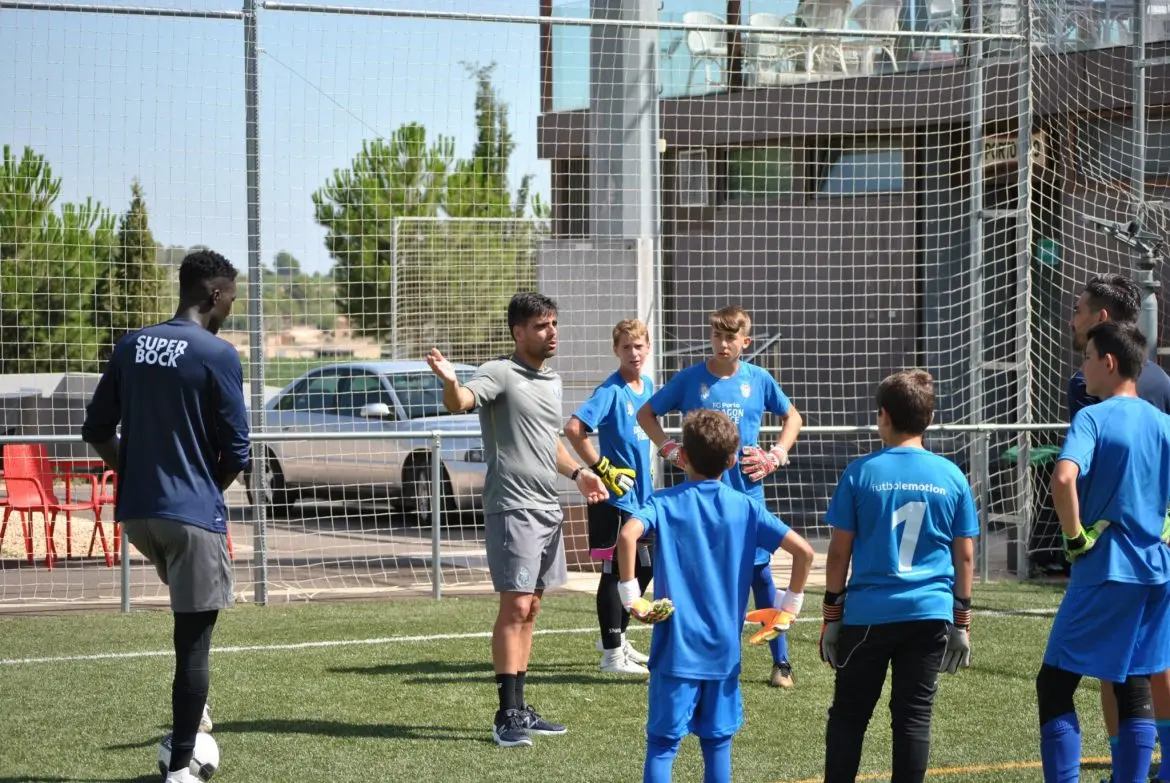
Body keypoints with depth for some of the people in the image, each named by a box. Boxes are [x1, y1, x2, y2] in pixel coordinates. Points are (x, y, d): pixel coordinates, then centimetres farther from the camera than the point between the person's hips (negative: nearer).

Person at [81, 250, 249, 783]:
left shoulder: (130, 347, 7)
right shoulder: (217, 355, -10)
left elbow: (97, 431, 11)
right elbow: (236, 452, -8)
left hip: (136, 512, 6)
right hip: (193, 514, -6)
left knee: (189, 621, 31)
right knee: (193, 641, 0)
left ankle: (192, 709, 24)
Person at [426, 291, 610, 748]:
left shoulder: (553, 381, 17)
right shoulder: (500, 373, -9)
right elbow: (459, 402, -28)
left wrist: (577, 473, 19)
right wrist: (449, 381, -48)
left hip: (548, 507, 8)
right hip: (512, 506, -8)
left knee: (529, 611, 11)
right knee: (515, 607, -11)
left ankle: (520, 709, 16)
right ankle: (507, 715, -10)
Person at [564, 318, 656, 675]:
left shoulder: (648, 386, 9)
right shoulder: (611, 390, -15)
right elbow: (573, 428, -26)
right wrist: (601, 468, -21)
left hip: (639, 496, 8)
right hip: (613, 498, -8)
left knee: (643, 569, 16)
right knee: (614, 572, -2)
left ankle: (616, 636, 32)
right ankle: (612, 653, 4)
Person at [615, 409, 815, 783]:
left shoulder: (664, 502, -4)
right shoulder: (746, 507, 2)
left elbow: (628, 535, -25)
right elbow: (803, 551, -4)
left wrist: (630, 595, -15)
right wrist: (790, 604, 8)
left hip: (676, 646, -2)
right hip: (725, 648, 2)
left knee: (662, 742, 1)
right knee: (717, 742, 13)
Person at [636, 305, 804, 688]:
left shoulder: (758, 379, 2)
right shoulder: (690, 379, 0)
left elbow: (793, 417, 16)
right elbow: (646, 414, 10)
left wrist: (775, 456, 3)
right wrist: (671, 450, -1)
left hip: (747, 491, 0)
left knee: (760, 573, 1)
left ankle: (780, 661, 7)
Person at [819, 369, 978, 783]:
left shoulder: (861, 472, -4)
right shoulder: (951, 476, 2)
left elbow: (839, 550, -2)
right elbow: (965, 555, 5)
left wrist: (832, 612, 6)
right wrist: (962, 619, 13)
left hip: (868, 614, -2)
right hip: (931, 616, 2)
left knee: (848, 716, 9)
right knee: (913, 717, 6)